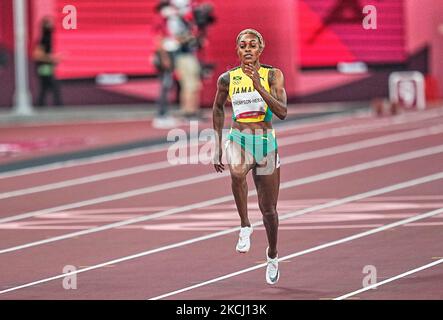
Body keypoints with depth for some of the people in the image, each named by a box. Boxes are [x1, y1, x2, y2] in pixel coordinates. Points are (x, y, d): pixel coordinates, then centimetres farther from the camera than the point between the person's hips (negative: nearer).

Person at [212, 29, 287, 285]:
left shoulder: (273, 76, -4)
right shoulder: (228, 79, 1)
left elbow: (282, 112, -16)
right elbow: (218, 108, 19)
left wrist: (258, 86, -26)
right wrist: (218, 146, 17)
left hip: (266, 143, 0)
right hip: (239, 140, 0)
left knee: (269, 209, 8)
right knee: (237, 172, -38)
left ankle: (273, 255, 35)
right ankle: (245, 226, -20)